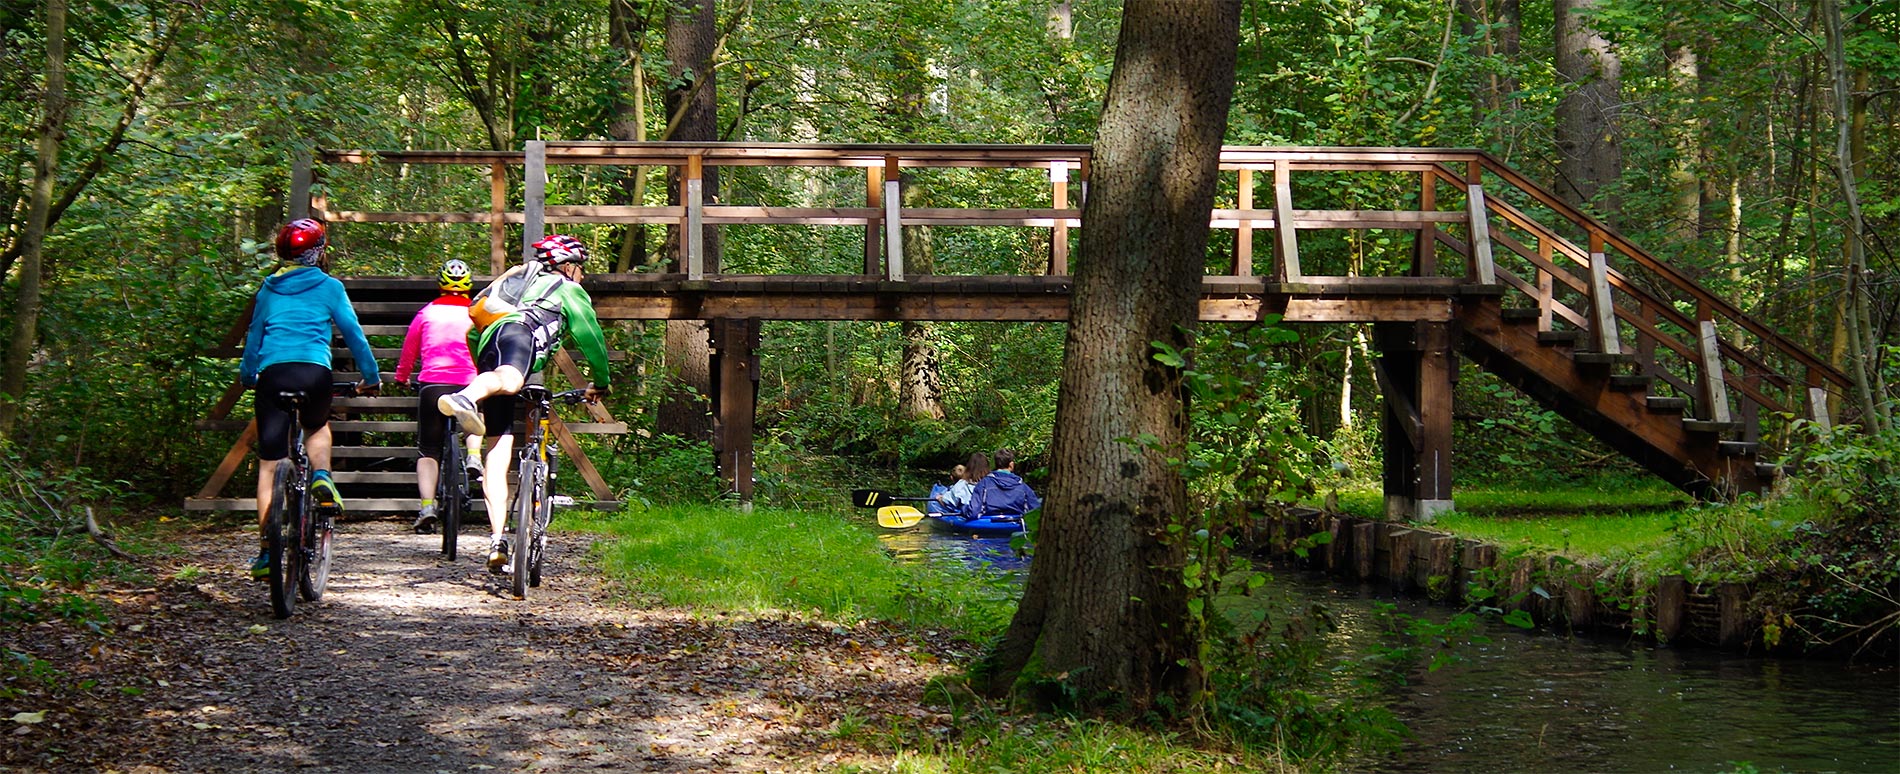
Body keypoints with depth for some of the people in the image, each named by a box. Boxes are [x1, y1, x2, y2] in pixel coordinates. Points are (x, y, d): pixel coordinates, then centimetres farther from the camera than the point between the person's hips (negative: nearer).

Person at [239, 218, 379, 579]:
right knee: (318, 427, 32)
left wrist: (246, 376, 36)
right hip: (314, 371, -1)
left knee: (269, 465, 6)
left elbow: (254, 335, 24)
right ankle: (321, 478, 3)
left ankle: (267, 550, 2)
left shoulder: (269, 288, 18)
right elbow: (353, 333, 9)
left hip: (271, 373, 1)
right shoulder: (329, 287, 10)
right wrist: (371, 376, 18)